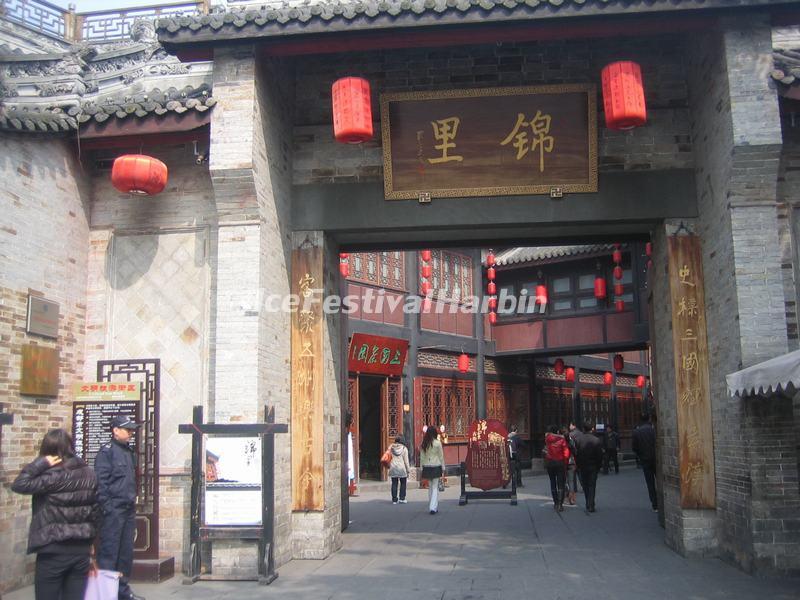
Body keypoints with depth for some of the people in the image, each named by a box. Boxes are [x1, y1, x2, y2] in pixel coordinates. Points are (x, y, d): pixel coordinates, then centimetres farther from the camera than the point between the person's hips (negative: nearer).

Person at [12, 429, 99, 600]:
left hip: (54, 551, -5)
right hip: (82, 549, 5)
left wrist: (41, 463, -14)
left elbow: (19, 485, -19)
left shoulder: (53, 476, -16)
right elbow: (95, 511, 9)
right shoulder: (89, 474, 4)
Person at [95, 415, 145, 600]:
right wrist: (106, 507, -18)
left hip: (129, 510, 8)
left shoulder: (129, 452, 17)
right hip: (113, 510, -8)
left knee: (126, 552, 12)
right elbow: (100, 481, -14)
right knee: (109, 552, -5)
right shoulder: (107, 451, -8)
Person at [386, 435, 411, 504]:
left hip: (393, 468, 2)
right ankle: (402, 498, 9)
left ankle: (394, 499, 7)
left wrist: (389, 466, 16)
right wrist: (408, 469, 4)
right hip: (401, 468, -2)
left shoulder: (391, 448, 3)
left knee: (394, 484, 7)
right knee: (403, 483, 11)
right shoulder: (404, 448, -4)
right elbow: (406, 460, -3)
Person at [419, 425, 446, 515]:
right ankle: (433, 507, -10)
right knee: (435, 487, -1)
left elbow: (421, 457, 4)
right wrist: (443, 468, 4)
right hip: (436, 467, -4)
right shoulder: (437, 443, -8)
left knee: (430, 487, 14)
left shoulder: (424, 444, 1)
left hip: (426, 467, 4)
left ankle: (432, 507, 19)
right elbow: (441, 457, -4)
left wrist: (422, 468, 11)